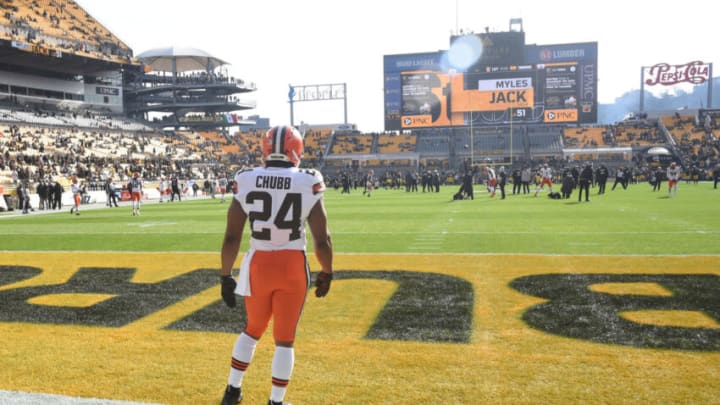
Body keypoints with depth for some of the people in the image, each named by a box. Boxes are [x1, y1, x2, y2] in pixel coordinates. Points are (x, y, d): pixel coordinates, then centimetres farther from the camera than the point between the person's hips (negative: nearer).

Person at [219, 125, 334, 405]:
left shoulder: (246, 182, -4)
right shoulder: (308, 184, -9)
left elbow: (231, 237, -3)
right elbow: (322, 240, -7)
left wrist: (225, 276, 8)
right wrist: (326, 273, 8)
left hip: (258, 265, 3)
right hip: (293, 267, -2)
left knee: (252, 329, 26)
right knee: (284, 339, 13)